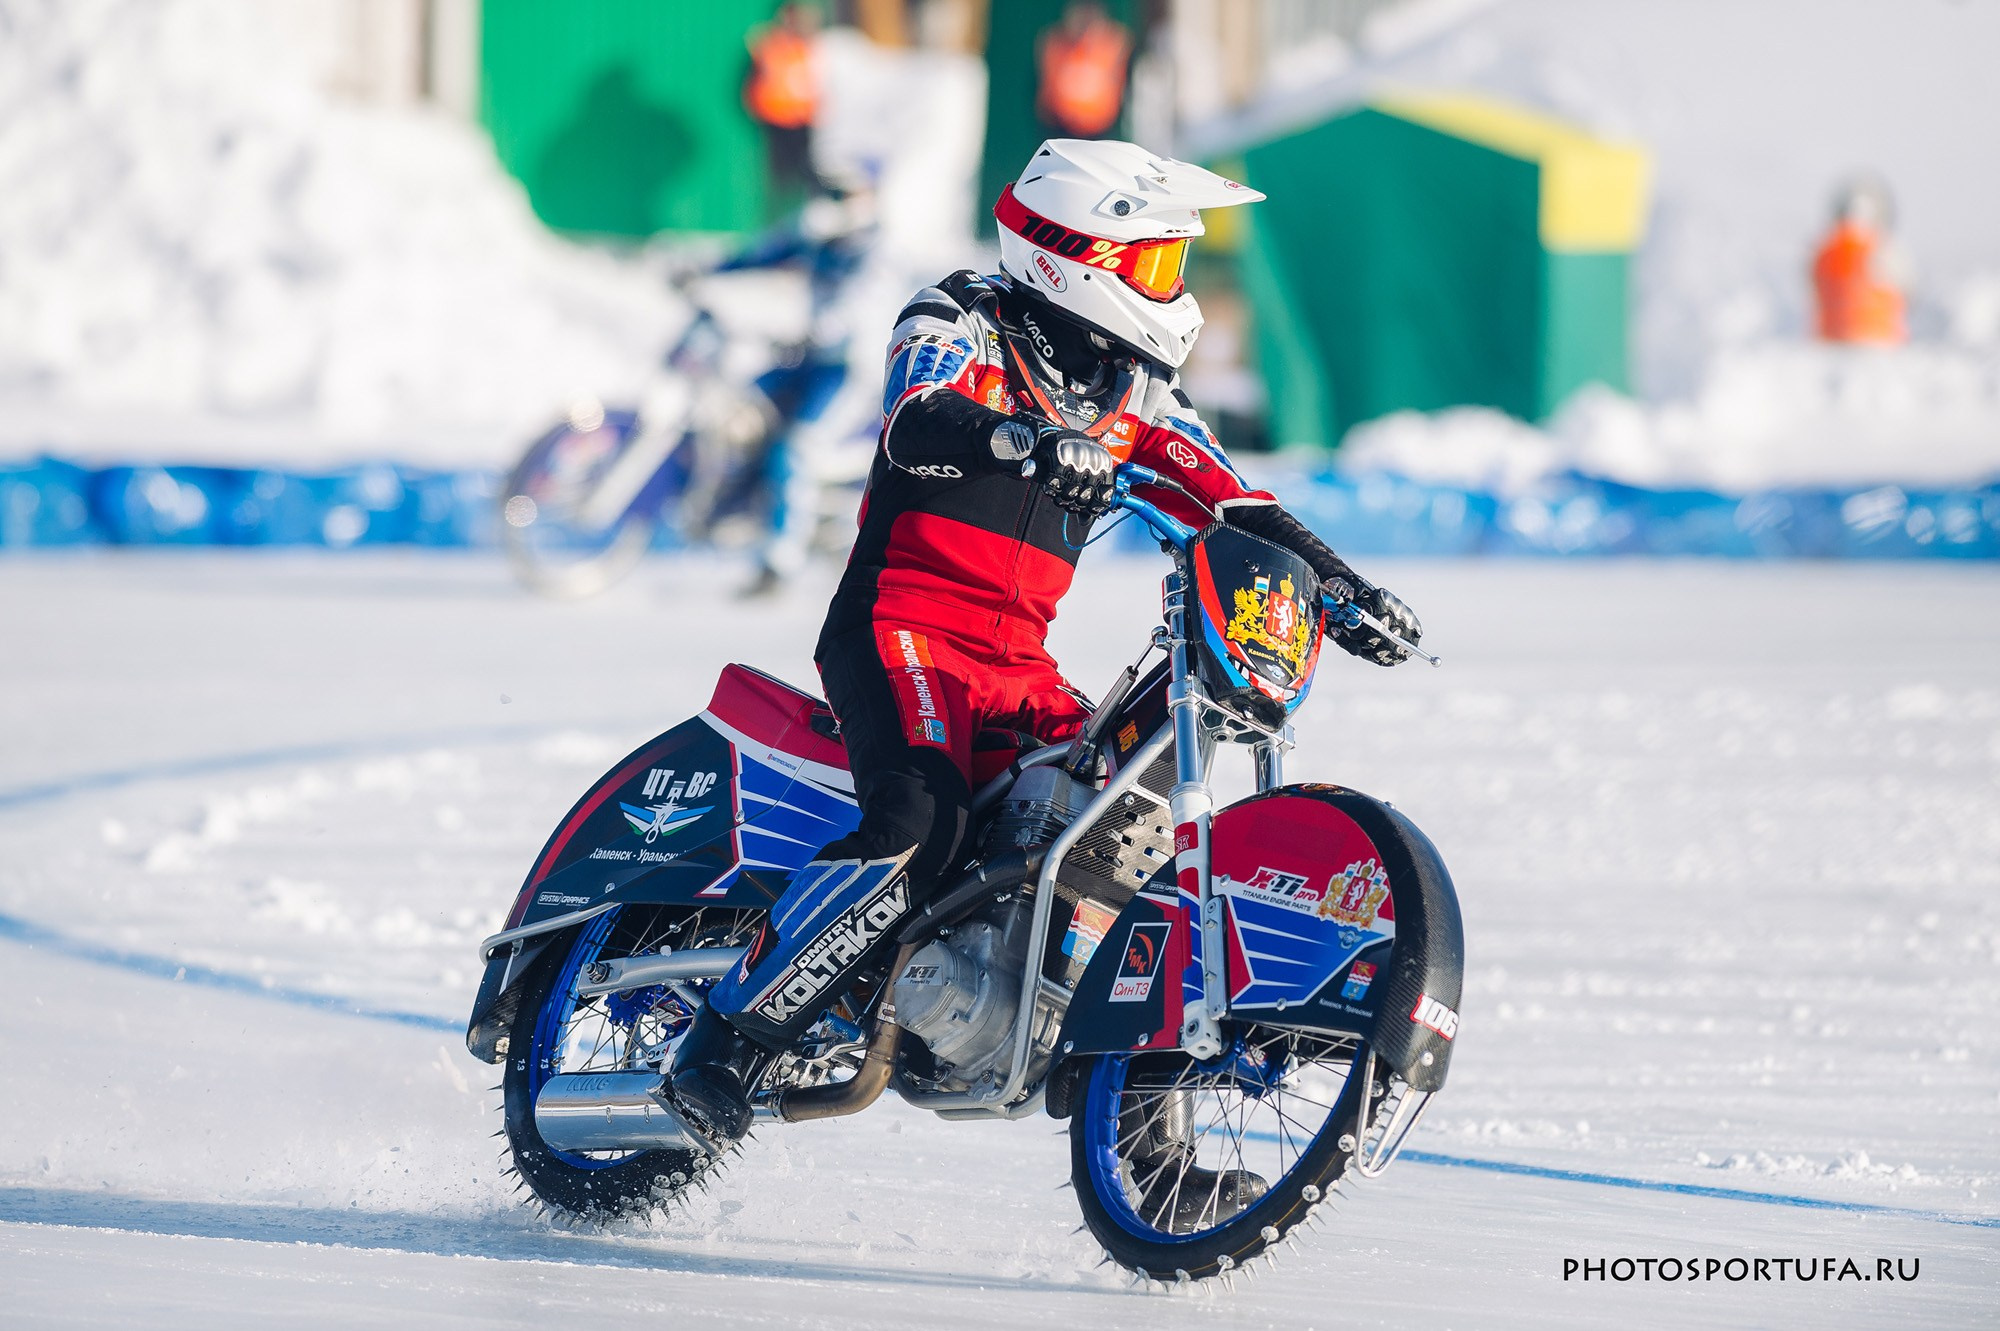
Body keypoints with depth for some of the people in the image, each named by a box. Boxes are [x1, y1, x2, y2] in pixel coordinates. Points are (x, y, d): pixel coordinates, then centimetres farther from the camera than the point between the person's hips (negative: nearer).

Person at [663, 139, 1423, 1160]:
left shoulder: (1132, 389, 16)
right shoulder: (957, 325, -3)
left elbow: (1223, 501, 14)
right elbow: (917, 423, -24)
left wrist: (1343, 588, 2)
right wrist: (1030, 443, -44)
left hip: (1017, 664, 7)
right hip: (901, 628, -7)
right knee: (921, 822, -31)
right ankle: (723, 1043, -30)